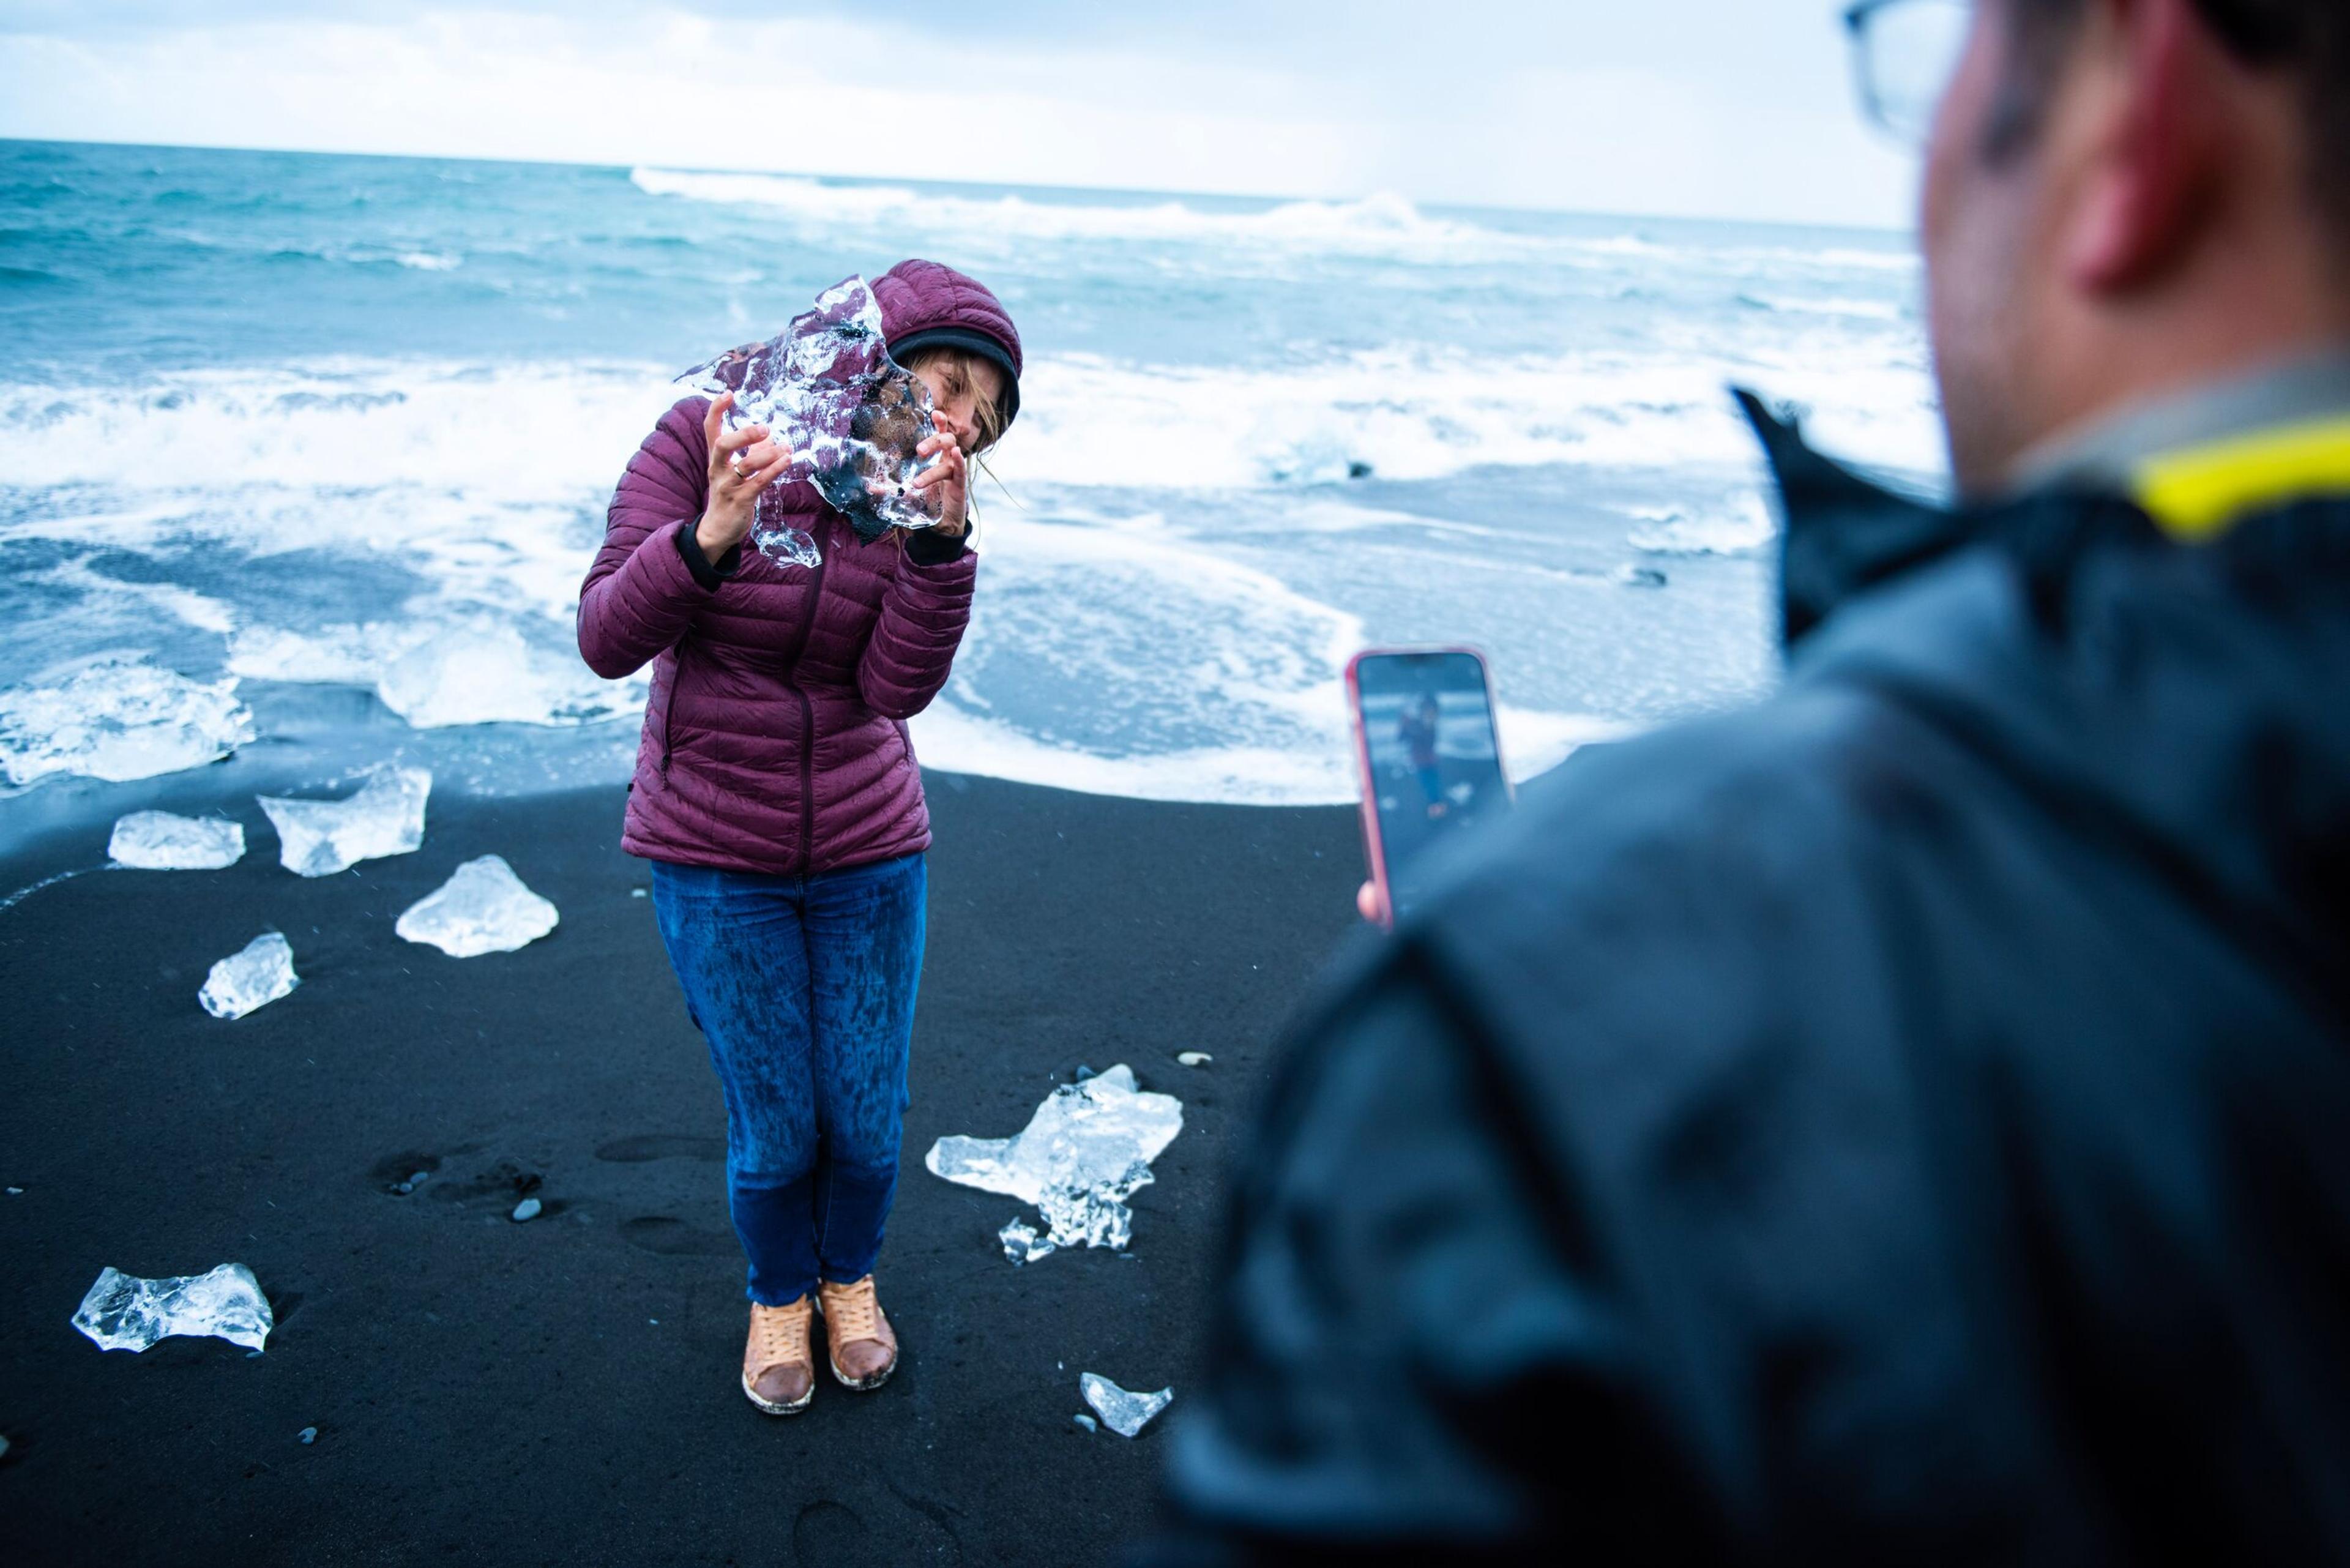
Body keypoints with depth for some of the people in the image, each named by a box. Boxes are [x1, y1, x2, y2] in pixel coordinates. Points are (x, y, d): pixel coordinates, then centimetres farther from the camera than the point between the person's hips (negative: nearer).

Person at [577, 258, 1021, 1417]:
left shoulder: (920, 496, -5)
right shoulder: (700, 442, -14)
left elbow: (898, 687, -16)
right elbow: (608, 641, -18)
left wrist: (943, 539, -29)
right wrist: (710, 534, -34)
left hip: (868, 852, 3)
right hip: (715, 856, -2)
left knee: (866, 1119, 11)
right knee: (773, 1129, 6)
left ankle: (851, 1278, 43)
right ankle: (778, 1295, 38)